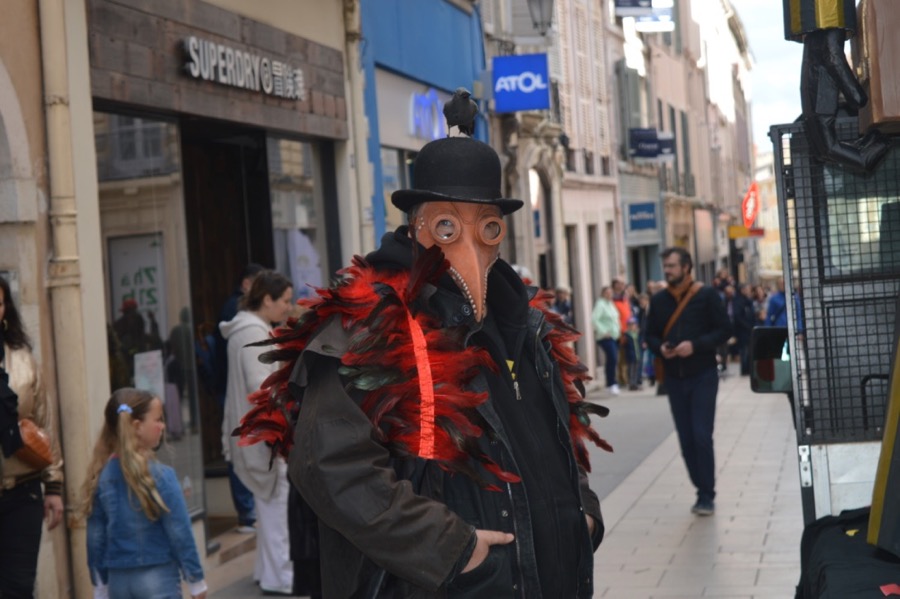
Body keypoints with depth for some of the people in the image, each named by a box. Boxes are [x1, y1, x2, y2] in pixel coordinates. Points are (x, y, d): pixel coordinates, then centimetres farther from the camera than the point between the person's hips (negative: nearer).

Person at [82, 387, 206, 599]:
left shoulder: (101, 477, 0)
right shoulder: (161, 476, -15)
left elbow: (95, 537, 5)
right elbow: (179, 534, -12)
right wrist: (196, 580, -2)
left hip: (118, 579, 5)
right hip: (158, 577, -5)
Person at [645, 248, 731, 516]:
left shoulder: (707, 295, -5)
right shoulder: (658, 300, 7)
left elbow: (724, 330, -6)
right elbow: (651, 335, 13)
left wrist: (695, 345, -19)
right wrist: (660, 348, -9)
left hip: (702, 376, -4)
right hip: (674, 378, 4)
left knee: (702, 436, -8)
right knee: (686, 439, 5)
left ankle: (707, 496, 0)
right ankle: (702, 491, 15)